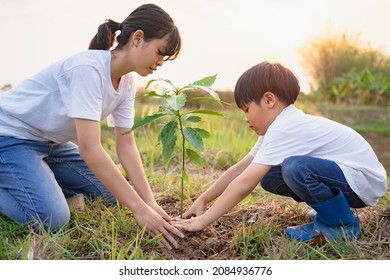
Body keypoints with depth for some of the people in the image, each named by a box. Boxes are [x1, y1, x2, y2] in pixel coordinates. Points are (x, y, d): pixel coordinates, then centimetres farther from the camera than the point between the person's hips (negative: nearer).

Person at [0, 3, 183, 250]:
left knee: (108, 196, 3)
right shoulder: (88, 68, -30)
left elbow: (126, 146, -4)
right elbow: (89, 148, -35)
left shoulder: (127, 82, -4)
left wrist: (149, 202, -15)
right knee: (52, 219, -26)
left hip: (51, 142, 9)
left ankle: (34, 183, 15)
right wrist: (139, 208, -35)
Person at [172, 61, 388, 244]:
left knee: (296, 167, -33)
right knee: (268, 176, 2)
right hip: (339, 173, 9)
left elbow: (244, 183, -30)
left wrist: (203, 221, -24)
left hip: (365, 180, -9)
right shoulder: (280, 126, 6)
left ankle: (341, 224, -10)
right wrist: (202, 200, 3)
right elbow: (239, 169, 5)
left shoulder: (283, 130, -25)